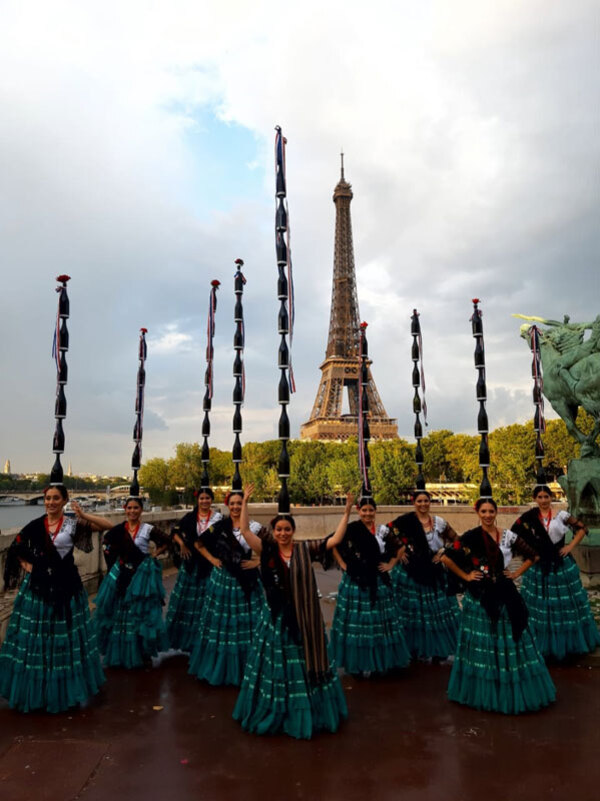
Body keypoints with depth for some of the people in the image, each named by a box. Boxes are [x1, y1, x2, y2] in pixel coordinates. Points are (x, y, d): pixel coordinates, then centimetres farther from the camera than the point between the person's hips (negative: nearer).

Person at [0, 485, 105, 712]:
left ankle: (66, 688, 25)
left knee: (65, 637, 5)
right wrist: (26, 565, 3)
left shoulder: (73, 525, -4)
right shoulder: (35, 525, 3)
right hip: (38, 587, 2)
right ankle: (35, 689, 27)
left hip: (66, 588, -2)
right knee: (34, 637, 8)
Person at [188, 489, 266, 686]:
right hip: (222, 579, 2)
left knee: (245, 625, 3)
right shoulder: (219, 526, 0)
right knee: (219, 624, 12)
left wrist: (257, 562, -10)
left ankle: (242, 670, 21)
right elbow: (199, 543, 11)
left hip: (246, 581, -2)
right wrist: (212, 559, 2)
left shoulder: (255, 527, -7)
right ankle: (217, 667, 30)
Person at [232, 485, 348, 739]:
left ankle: (308, 713, 33)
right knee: (275, 665, 12)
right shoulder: (267, 550, -5)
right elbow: (245, 530, -14)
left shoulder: (305, 549, -5)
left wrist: (347, 512, -14)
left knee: (305, 664, 12)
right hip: (276, 616, 0)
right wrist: (245, 502, -18)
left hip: (303, 616, 0)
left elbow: (335, 539, -8)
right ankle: (276, 713, 33)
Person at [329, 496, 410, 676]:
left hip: (378, 582, 3)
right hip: (355, 582, -3)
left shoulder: (382, 531, 4)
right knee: (357, 621, 3)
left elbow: (397, 549, 16)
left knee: (380, 620, 10)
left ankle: (382, 660, 26)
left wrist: (390, 565, 5)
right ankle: (360, 663, 17)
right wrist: (342, 564, -5)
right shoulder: (350, 529, -7)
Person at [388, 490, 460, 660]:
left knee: (436, 611, 6)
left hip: (433, 573, 3)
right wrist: (399, 552, -9)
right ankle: (412, 648, 17)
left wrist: (443, 552, -1)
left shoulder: (439, 522, 3)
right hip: (410, 573, -2)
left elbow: (455, 539, 11)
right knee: (412, 611, 4)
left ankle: (437, 649, 19)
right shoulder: (405, 521, -6)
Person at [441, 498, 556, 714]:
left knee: (510, 641, 9)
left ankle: (515, 690, 26)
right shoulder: (471, 537, -9)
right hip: (480, 596, -3)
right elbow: (447, 557, -11)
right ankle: (484, 691, 20)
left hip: (505, 594, 3)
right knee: (483, 643, 5)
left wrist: (516, 573, 4)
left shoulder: (508, 536, 2)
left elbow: (531, 555, 14)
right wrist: (465, 576, -8)